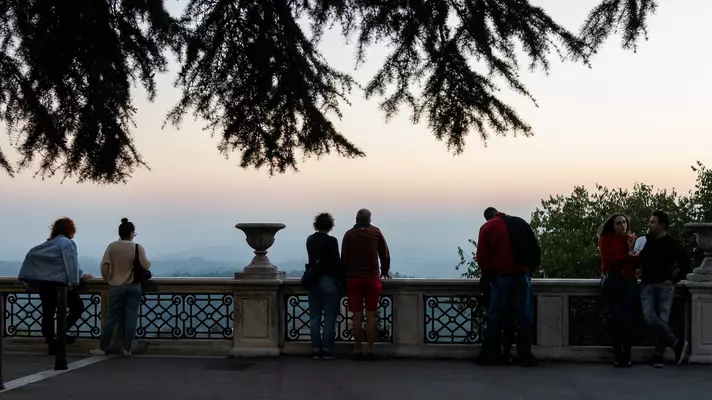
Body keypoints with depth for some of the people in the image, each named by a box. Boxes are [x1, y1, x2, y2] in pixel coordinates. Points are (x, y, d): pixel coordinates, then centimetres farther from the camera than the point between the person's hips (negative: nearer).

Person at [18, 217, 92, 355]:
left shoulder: (48, 244, 16)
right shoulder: (68, 243, -4)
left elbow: (32, 254, 16)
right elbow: (71, 263, -13)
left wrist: (26, 275, 20)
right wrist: (78, 277, -6)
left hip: (43, 283, 7)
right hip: (59, 284, -7)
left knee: (48, 314, 6)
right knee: (78, 307, 8)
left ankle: (51, 343, 5)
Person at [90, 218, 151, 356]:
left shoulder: (112, 246, -3)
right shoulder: (138, 247, -5)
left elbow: (104, 265, -6)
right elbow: (146, 266, -11)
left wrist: (107, 279, 9)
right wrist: (149, 262, 11)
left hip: (116, 287, 1)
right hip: (134, 287, -1)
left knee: (112, 318, 6)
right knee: (131, 318, 3)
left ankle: (103, 348, 11)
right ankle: (127, 349, 4)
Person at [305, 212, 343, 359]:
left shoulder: (310, 240, 6)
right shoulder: (332, 241, -12)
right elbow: (337, 262, -11)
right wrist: (340, 281, -3)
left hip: (313, 280, 5)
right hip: (329, 280, -5)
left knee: (314, 316, 7)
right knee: (329, 316, 0)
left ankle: (316, 349, 7)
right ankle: (327, 349, -1)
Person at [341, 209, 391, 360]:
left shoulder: (349, 234, 2)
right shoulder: (376, 232, 2)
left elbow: (344, 258, 1)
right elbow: (385, 255, 6)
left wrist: (346, 273, 13)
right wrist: (385, 271, 21)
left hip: (354, 279, 0)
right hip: (372, 279, 0)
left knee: (357, 316, 4)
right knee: (371, 316, 3)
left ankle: (357, 350, 6)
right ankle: (370, 350, 3)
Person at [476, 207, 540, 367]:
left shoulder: (487, 228, 2)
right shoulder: (520, 223, 11)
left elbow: (482, 256, -3)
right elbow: (535, 249, 10)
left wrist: (488, 275, 8)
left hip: (500, 277, -2)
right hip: (522, 276, 2)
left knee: (495, 316, 4)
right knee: (524, 316, 5)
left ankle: (489, 354, 6)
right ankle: (525, 355, 5)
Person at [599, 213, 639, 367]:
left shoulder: (633, 239, 15)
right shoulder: (606, 239, 7)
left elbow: (637, 264, 10)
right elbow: (607, 260, -4)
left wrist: (632, 249, -7)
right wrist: (626, 256, -13)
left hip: (629, 280, 2)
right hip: (612, 278, -2)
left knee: (628, 316, -12)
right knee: (616, 314, -13)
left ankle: (627, 355, -10)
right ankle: (617, 354, -8)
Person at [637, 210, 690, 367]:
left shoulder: (672, 243, 2)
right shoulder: (645, 241, 11)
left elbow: (685, 263, 5)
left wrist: (674, 279, -3)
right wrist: (634, 255, -1)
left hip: (665, 286, -2)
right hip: (647, 285, 2)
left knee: (663, 319, -6)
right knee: (650, 317, -17)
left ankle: (658, 355, 2)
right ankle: (678, 344, -10)